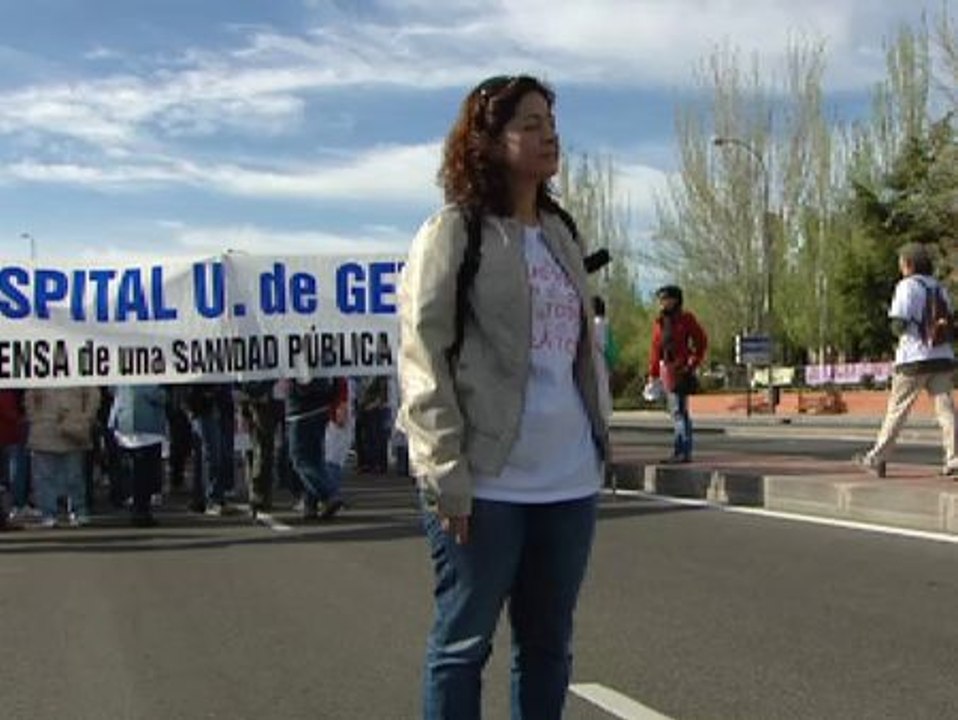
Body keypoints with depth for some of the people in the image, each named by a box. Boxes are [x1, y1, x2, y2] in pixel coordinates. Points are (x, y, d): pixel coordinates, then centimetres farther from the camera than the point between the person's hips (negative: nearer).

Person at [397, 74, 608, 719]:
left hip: (570, 480, 6)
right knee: (463, 644, 2)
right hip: (486, 481, -6)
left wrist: (598, 440, 14)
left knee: (548, 645, 13)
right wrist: (446, 473, -17)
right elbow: (422, 358, -11)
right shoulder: (453, 232, -4)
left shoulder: (561, 232, 15)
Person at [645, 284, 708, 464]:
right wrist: (653, 374, 12)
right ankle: (681, 452, 16)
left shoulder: (686, 319, -3)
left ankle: (683, 452, -8)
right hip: (667, 370, 7)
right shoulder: (659, 322, 14)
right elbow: (655, 348, 15)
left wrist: (693, 363, -7)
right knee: (675, 411, 11)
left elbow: (701, 341, -2)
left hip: (681, 370, -7)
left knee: (680, 411, -10)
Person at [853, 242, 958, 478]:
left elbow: (899, 325, -13)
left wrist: (897, 329, 7)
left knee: (897, 410, 3)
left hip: (914, 358, -5)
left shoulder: (907, 286, -7)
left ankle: (876, 460, 11)